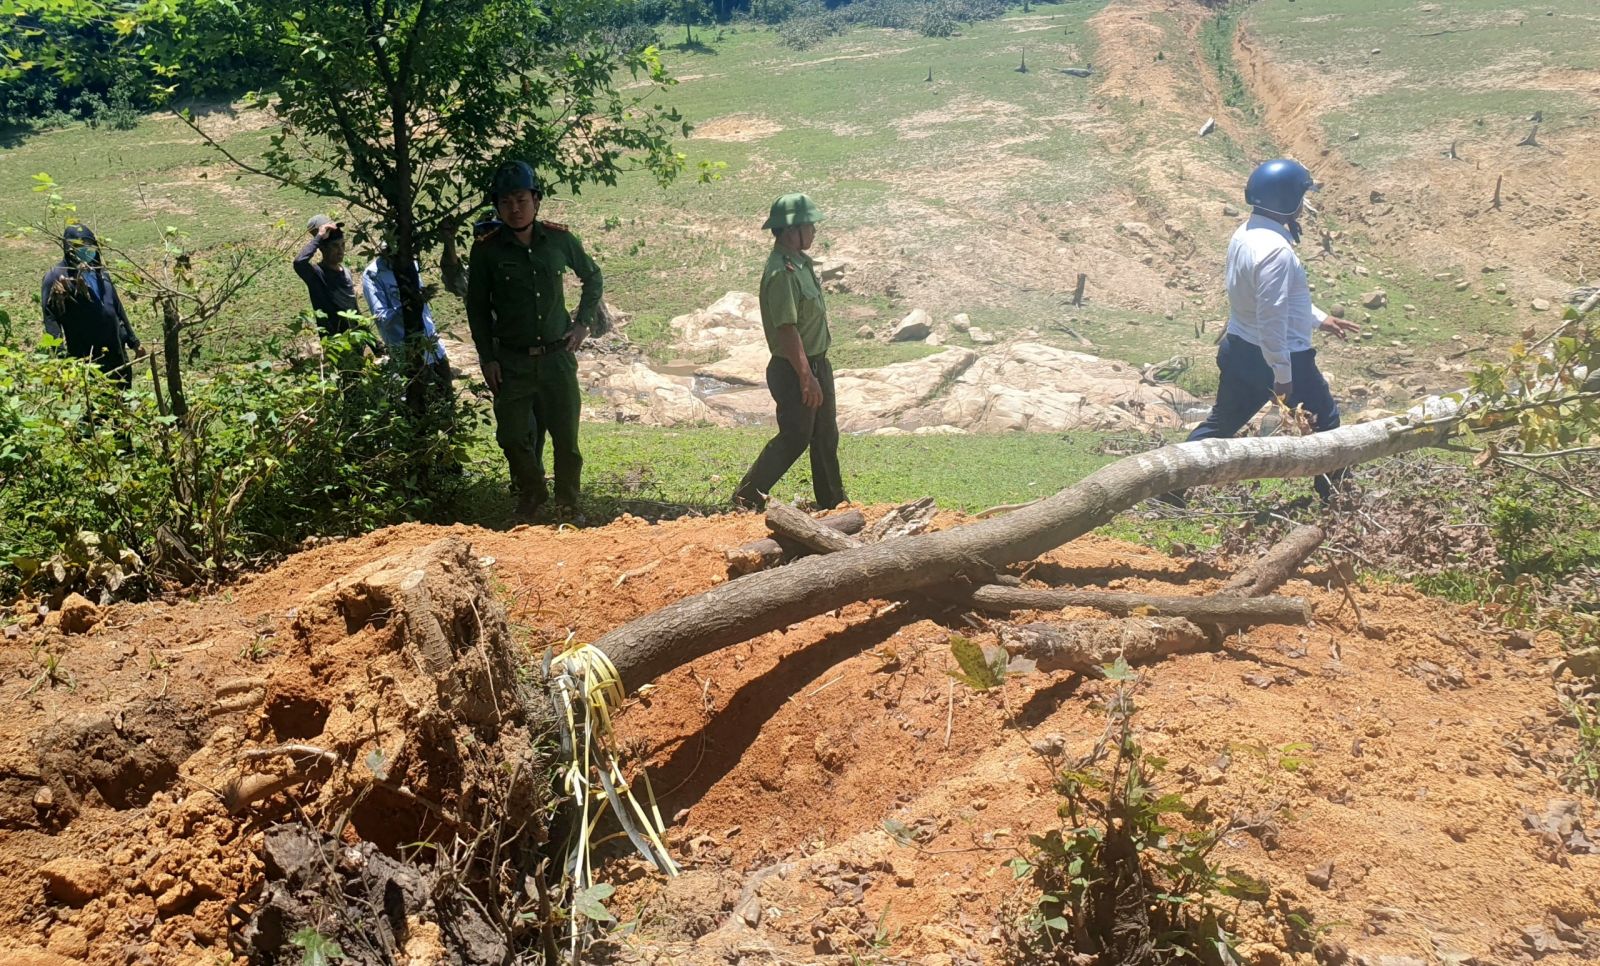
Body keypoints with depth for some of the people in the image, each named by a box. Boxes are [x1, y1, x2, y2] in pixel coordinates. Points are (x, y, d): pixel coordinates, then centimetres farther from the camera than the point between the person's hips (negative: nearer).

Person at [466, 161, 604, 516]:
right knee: (513, 436, -1)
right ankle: (531, 494, 24)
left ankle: (568, 502, 20)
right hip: (511, 362, -1)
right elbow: (477, 307, 3)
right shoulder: (486, 248, -5)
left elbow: (593, 276, 16)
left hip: (557, 356, 1)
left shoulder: (559, 238, 0)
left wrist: (583, 323, 7)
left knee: (566, 437, 4)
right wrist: (487, 358, -1)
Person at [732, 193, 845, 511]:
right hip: (793, 369, -10)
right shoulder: (781, 272, -24)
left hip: (817, 363, 10)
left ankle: (833, 500, 31)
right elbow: (787, 330, -27)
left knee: (826, 435, 18)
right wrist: (806, 377, -26)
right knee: (794, 438, -2)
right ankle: (748, 496, 9)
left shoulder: (800, 262, 9)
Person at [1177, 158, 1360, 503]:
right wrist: (1282, 375, -21)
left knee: (1221, 421, 19)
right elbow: (1272, 319, -28)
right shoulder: (1276, 250, -27)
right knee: (1323, 422, 14)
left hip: (1239, 349, 8)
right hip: (1278, 357, -8)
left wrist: (1319, 319, 23)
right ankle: (1335, 495, 29)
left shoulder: (1244, 234, 3)